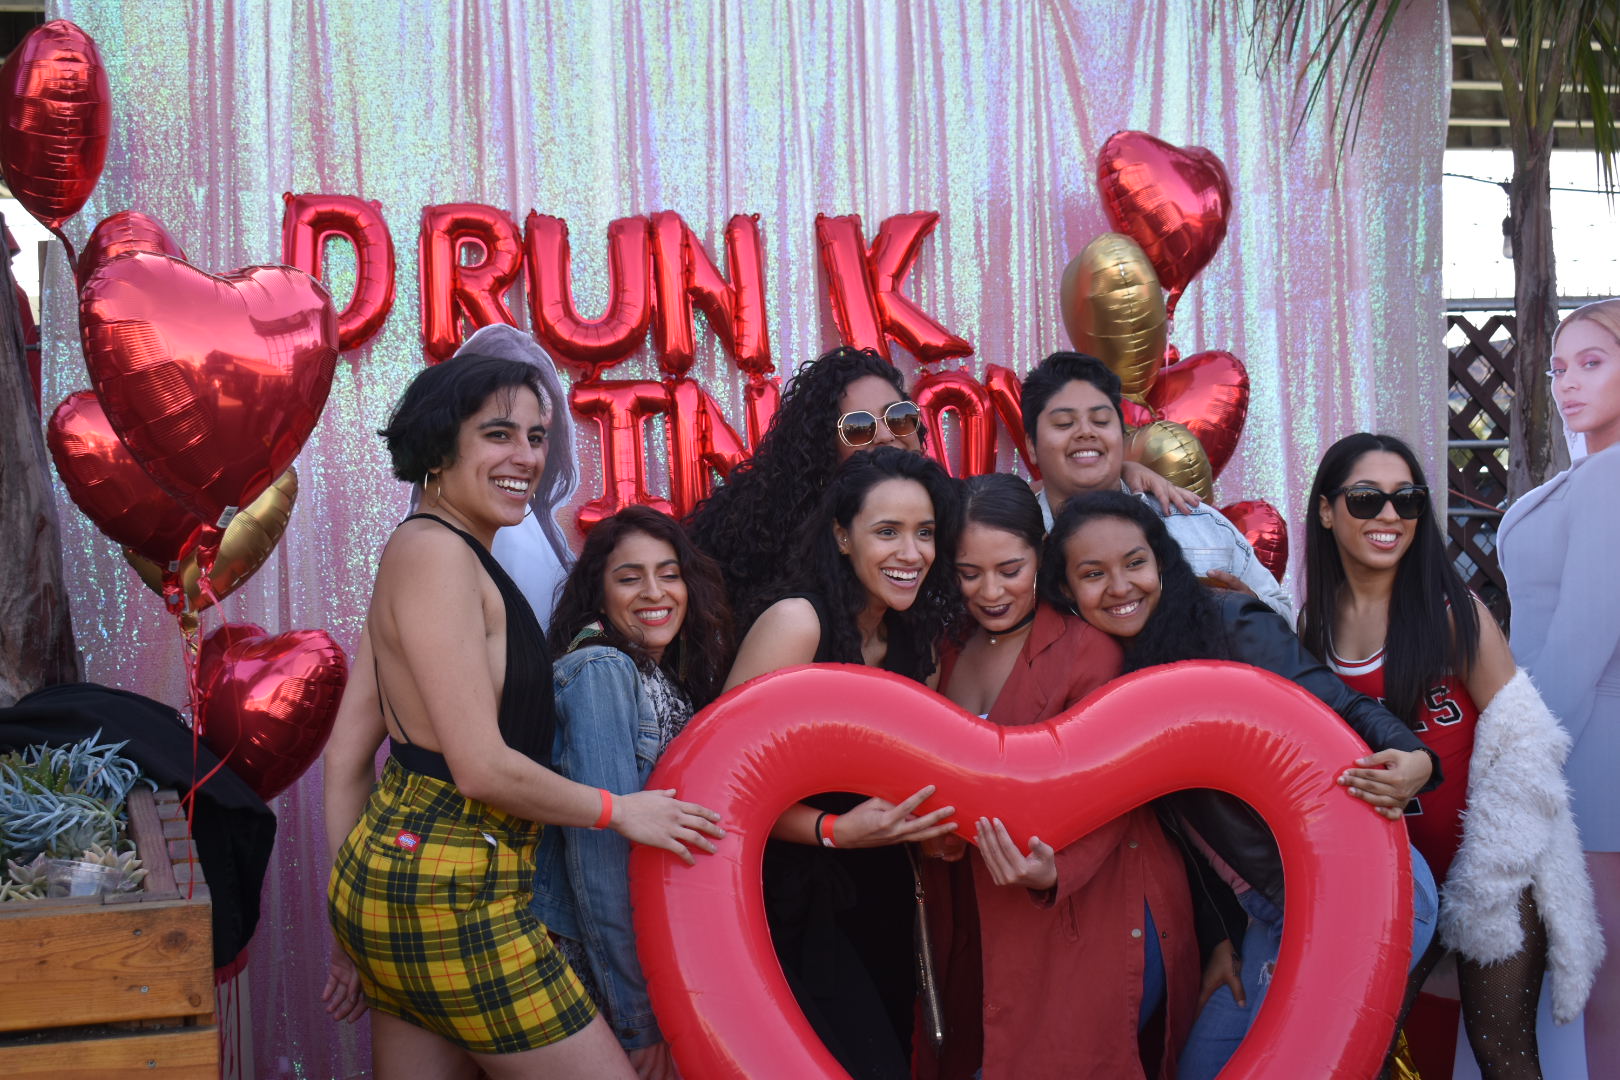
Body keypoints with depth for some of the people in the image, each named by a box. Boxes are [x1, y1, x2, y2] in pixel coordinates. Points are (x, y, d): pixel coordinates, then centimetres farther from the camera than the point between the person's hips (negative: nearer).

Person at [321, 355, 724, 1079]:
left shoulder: (415, 551, 14)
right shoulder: (436, 551, -15)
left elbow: (346, 756, 15)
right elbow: (484, 768, -20)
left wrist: (354, 930, 18)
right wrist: (620, 811, -5)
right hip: (451, 897, -10)